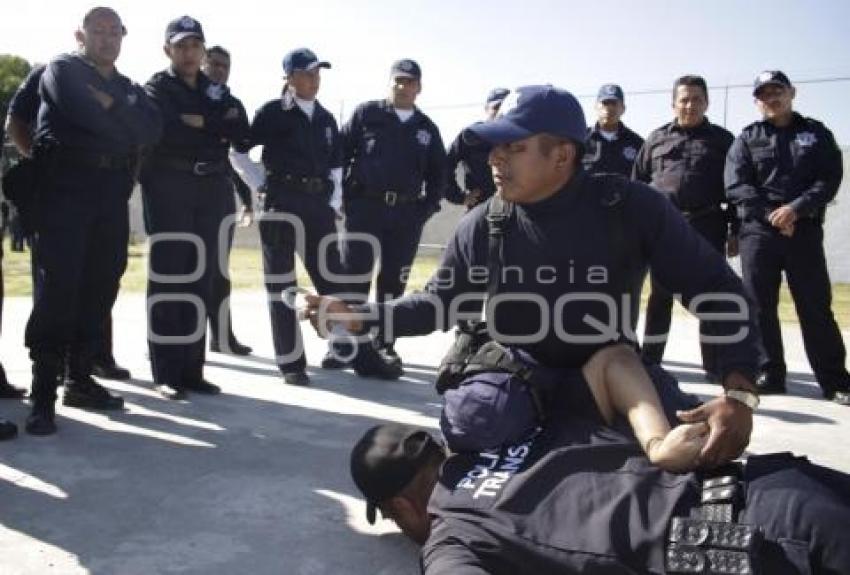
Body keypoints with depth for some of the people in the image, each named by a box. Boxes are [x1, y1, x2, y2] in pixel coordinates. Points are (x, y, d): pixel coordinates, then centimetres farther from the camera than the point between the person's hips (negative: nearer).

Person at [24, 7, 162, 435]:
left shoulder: (128, 88, 22)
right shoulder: (62, 70, 6)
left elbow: (153, 129, 2)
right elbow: (84, 113, -15)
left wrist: (113, 105, -9)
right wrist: (126, 124, -1)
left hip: (112, 193, 5)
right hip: (66, 187, -5)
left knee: (100, 287, 5)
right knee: (59, 286, -10)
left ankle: (80, 379, 15)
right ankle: (43, 393, -7)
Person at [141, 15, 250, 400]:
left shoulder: (218, 92, 19)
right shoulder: (156, 89, 5)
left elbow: (241, 131, 1)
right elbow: (166, 131, -16)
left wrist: (199, 123, -8)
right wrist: (216, 130, -7)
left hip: (209, 192, 5)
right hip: (169, 191, -4)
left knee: (200, 281, 5)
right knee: (167, 280, -3)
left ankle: (191, 370, 11)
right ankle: (166, 374, 1)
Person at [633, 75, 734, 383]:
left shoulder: (722, 139, 9)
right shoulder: (656, 139, 11)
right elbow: (638, 183, 11)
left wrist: (735, 230, 1)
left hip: (707, 228, -1)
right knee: (660, 295, 6)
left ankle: (714, 364, 11)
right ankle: (649, 360, 13)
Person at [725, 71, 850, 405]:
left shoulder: (816, 133, 13)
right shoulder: (747, 139, 12)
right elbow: (736, 185, -1)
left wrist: (796, 208, -14)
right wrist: (772, 215, -11)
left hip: (805, 231, 0)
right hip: (757, 232, 1)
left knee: (816, 307, 0)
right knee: (760, 307, 1)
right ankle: (770, 374, 11)